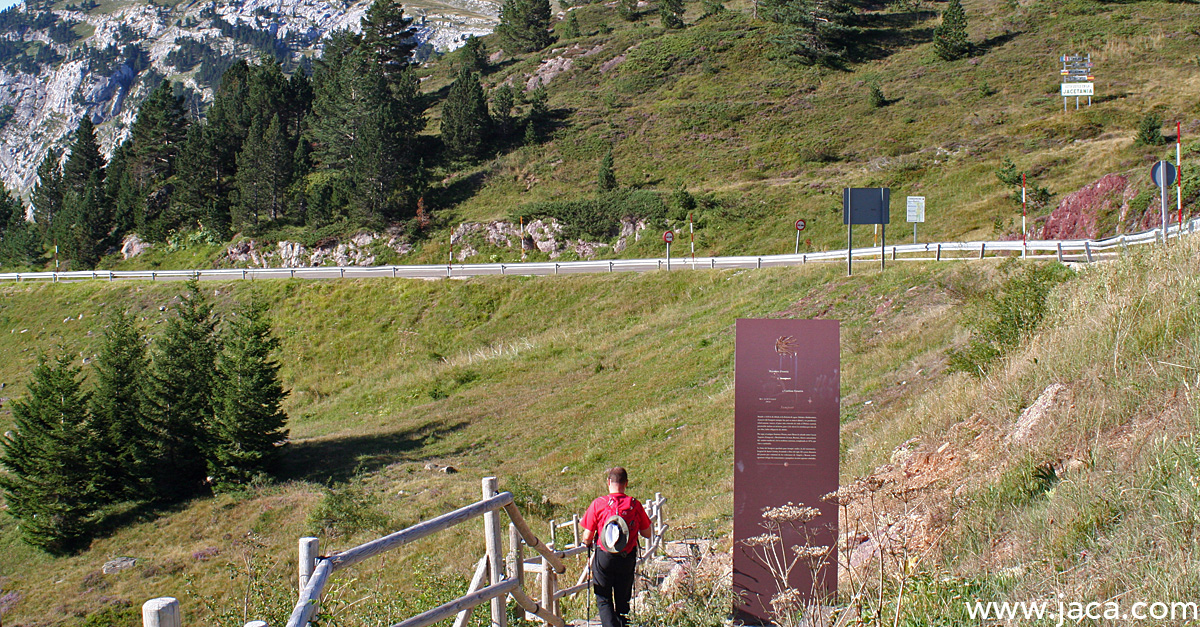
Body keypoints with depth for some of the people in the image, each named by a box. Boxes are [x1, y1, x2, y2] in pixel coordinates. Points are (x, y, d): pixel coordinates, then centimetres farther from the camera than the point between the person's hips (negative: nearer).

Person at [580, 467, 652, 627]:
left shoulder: (598, 504, -11)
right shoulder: (635, 504, -4)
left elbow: (587, 537, -8)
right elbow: (647, 534, 4)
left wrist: (587, 543, 14)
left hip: (604, 557, -2)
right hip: (628, 558, 2)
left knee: (604, 599, 6)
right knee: (623, 599, 18)